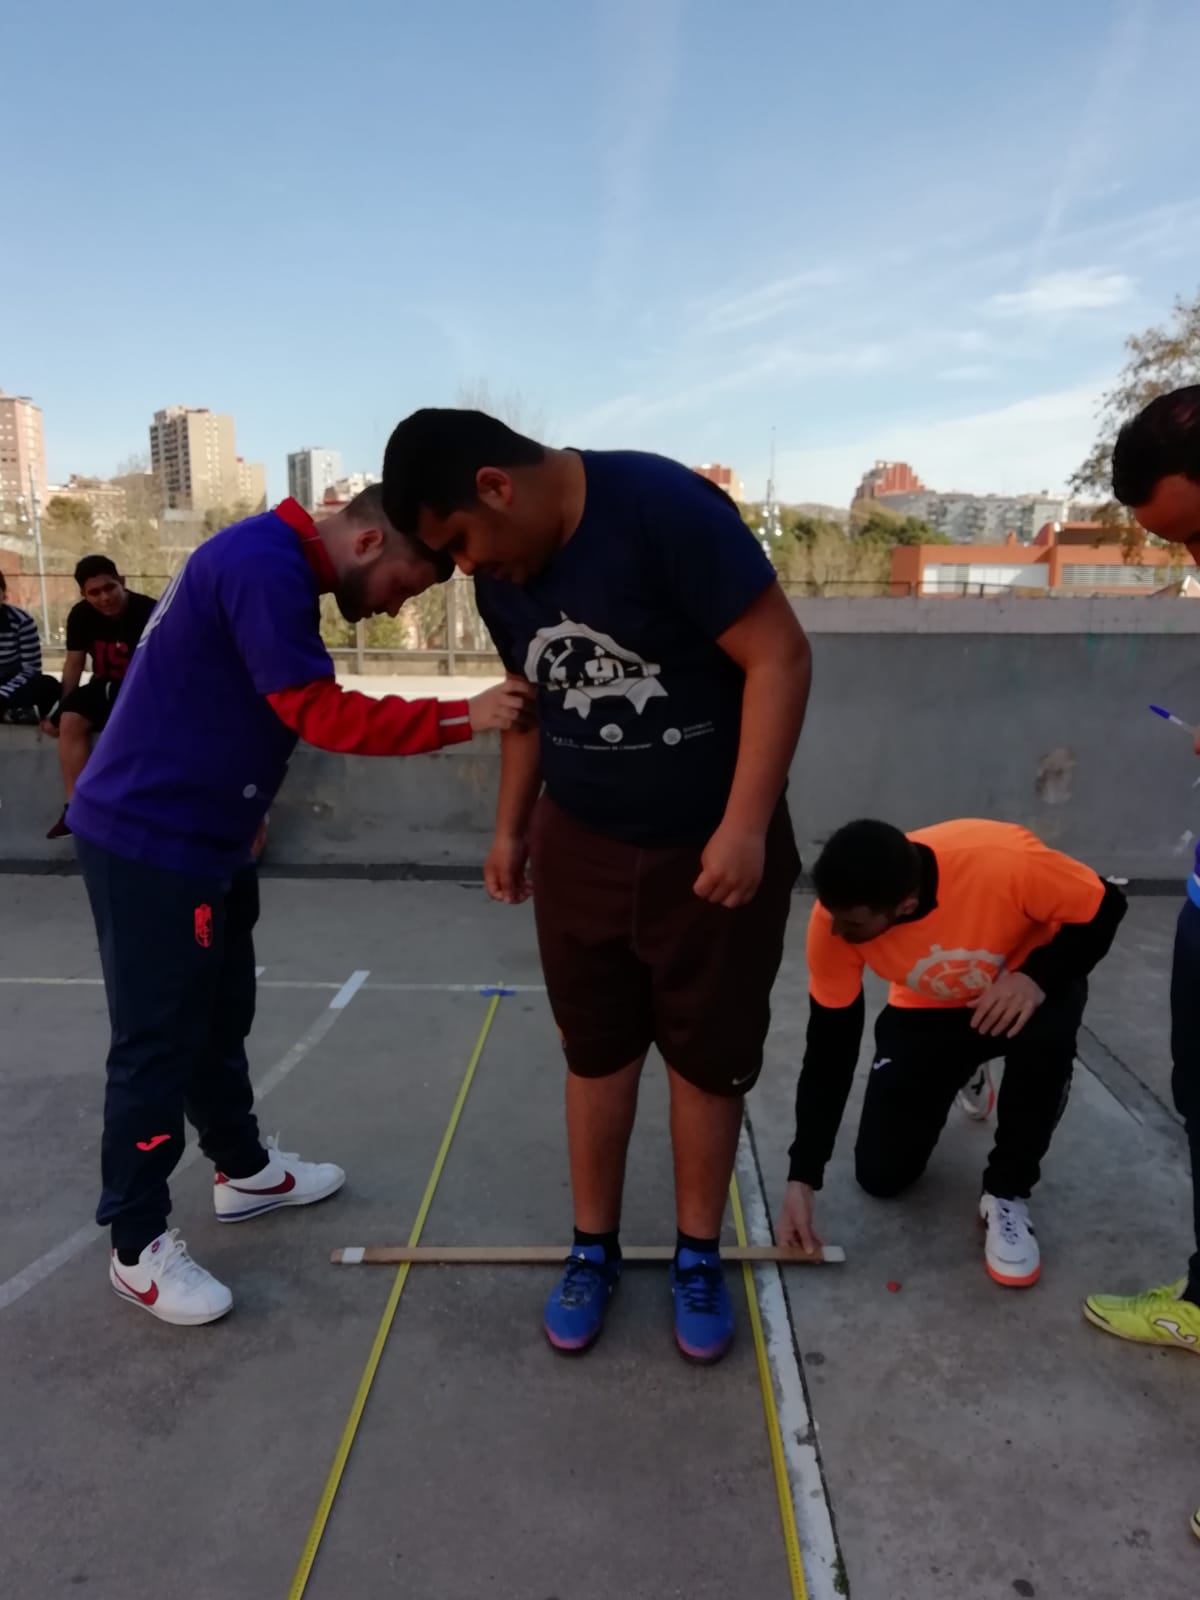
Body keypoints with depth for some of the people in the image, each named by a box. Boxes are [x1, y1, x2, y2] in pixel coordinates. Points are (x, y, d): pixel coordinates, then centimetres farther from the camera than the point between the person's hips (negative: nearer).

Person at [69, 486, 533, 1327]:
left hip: (200, 835, 10)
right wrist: (464, 717, -24)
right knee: (157, 1040, 0)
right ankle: (138, 1246, 15)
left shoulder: (274, 562, 12)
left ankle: (244, 1169, 37)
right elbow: (321, 713, -24)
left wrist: (241, 807, 21)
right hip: (150, 839, -10)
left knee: (220, 1014, 20)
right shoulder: (264, 564, -20)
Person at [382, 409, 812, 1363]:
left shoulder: (665, 507, -22)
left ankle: (699, 1256, 29)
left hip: (715, 846, -4)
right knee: (596, 1051, 12)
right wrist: (512, 826, 14)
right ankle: (594, 1249, 32)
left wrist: (745, 826, -24)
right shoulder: (501, 577, -1)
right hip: (582, 847, 5)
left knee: (710, 1055, 9)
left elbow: (780, 655, -22)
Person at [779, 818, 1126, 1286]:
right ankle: (956, 1077, 27)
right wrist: (802, 1177, -19)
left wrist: (1039, 976, -36)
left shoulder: (1004, 860, -40)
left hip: (1025, 985, -2)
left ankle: (1007, 1193, -11)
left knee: (1044, 1039, -38)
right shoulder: (837, 918, -29)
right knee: (881, 1175, -3)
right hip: (928, 1010, 2)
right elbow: (829, 1047, -18)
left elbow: (1104, 908, -19)